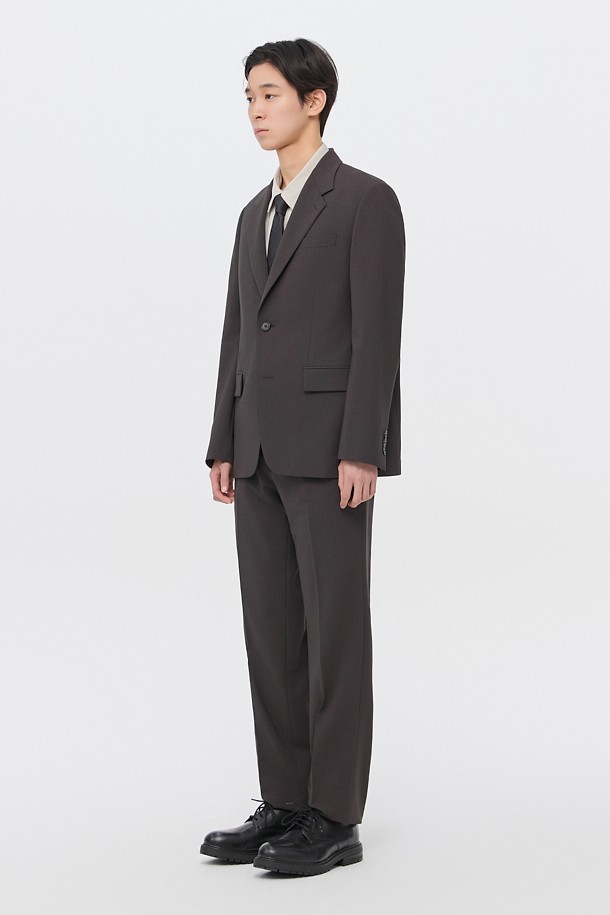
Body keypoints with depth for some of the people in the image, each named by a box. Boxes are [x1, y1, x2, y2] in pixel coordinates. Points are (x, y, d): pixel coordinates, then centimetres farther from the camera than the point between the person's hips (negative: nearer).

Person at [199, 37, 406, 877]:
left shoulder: (367, 200, -6)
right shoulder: (257, 214, 18)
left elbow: (378, 333, -13)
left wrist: (361, 452, -20)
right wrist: (224, 447, 12)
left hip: (330, 447, -8)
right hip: (264, 452, 8)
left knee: (335, 629, -4)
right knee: (272, 631, 7)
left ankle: (335, 817, 1)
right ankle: (286, 801, 14)